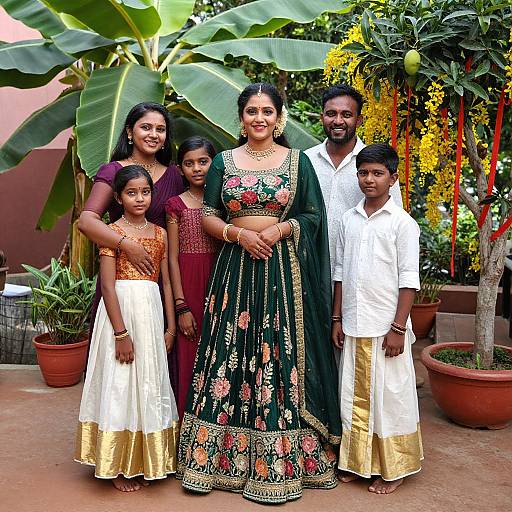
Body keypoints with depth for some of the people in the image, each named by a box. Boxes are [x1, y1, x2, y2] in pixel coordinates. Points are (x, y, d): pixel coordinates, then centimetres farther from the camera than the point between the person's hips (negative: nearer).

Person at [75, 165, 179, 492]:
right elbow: (107, 286, -11)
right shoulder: (112, 231, -6)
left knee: (149, 384, 12)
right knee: (121, 386, 2)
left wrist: (170, 326, 7)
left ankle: (145, 460, 27)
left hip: (152, 311, 5)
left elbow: (166, 282, 12)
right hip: (121, 309, -5)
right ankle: (118, 467, 15)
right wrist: (121, 332, -16)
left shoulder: (159, 233, 10)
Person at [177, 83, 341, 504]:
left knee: (280, 356, 0)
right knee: (230, 356, 3)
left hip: (284, 268, -1)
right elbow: (208, 216, 6)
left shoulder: (298, 161, 6)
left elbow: (314, 216, 6)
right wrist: (240, 234, -12)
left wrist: (282, 228, -13)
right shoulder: (224, 161, 9)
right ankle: (220, 454, 15)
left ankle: (279, 462, 12)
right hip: (236, 267, 1)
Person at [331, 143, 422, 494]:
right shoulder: (349, 220, 8)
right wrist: (337, 318, 9)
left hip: (386, 327, -5)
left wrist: (398, 328, -13)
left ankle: (393, 469, 20)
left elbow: (408, 280, -8)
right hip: (354, 326, 5)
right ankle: (358, 462, 27)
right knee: (355, 395, 12)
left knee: (389, 396, 5)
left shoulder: (402, 223, -6)